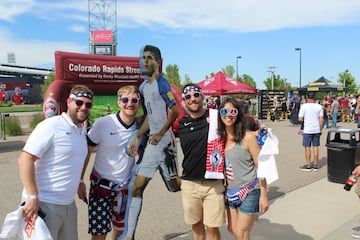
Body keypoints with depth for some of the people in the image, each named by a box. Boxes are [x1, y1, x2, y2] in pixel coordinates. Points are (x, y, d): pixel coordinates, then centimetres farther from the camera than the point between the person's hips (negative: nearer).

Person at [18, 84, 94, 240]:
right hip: (45, 204, -7)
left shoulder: (82, 130, 10)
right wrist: (32, 197, -22)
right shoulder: (52, 126, -15)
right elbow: (25, 159, -19)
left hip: (69, 204, 8)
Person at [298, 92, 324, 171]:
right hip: (317, 130, 3)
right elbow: (321, 119, 1)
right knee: (315, 147, 8)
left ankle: (308, 165, 7)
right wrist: (321, 129, 10)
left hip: (307, 130, -3)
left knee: (307, 147, 3)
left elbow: (300, 119, -8)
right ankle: (315, 165, 14)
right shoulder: (319, 106, 1)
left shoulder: (304, 106, -8)